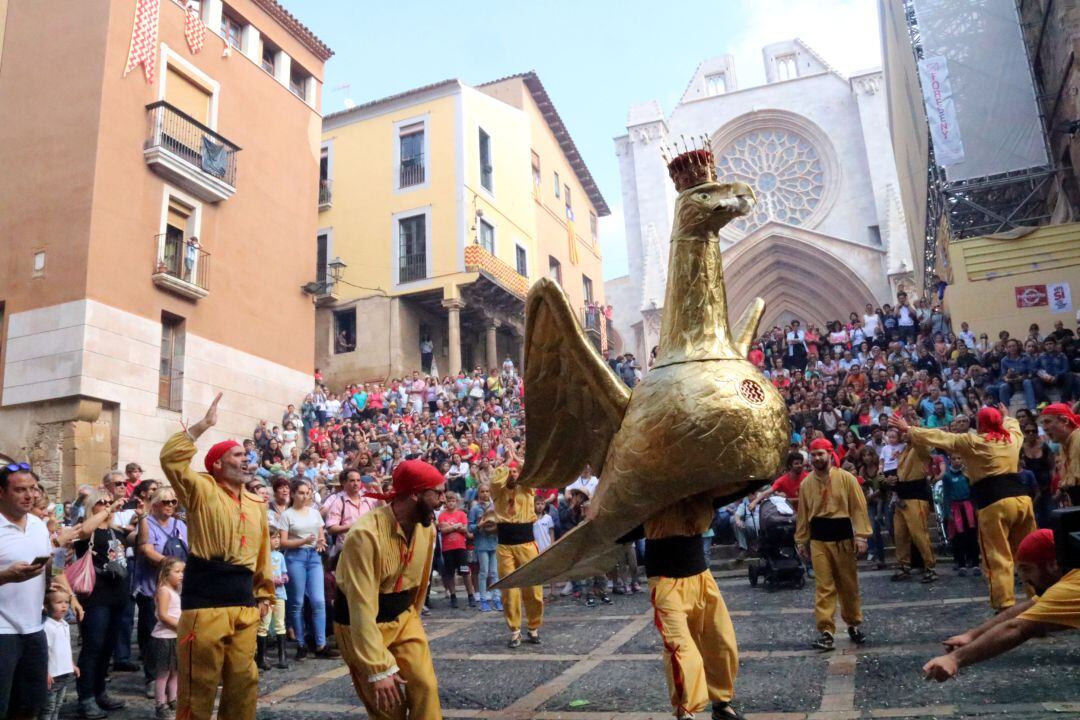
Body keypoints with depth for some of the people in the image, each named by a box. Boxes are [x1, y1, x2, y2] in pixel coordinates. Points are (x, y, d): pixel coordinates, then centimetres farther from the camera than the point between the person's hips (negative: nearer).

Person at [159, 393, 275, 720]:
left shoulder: (256, 504, 14)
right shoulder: (201, 490, -2)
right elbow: (171, 458, -19)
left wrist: (264, 594, 18)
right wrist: (204, 424, -19)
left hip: (245, 605, 6)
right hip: (205, 603, -5)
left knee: (242, 681, 13)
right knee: (199, 683, 3)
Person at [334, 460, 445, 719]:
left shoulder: (427, 529, -6)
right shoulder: (366, 533, -29)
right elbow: (363, 605, -31)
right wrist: (379, 669, -30)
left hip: (403, 616, 6)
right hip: (361, 623, -5)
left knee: (426, 686, -5)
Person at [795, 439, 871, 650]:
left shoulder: (846, 478, -5)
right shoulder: (806, 483, 3)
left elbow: (859, 507, -6)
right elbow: (802, 513, 9)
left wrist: (861, 535, -12)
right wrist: (801, 540, 10)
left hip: (843, 536, -1)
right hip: (818, 539, 1)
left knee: (848, 584, 11)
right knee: (824, 586, -1)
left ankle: (853, 625, 30)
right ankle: (826, 631, 0)